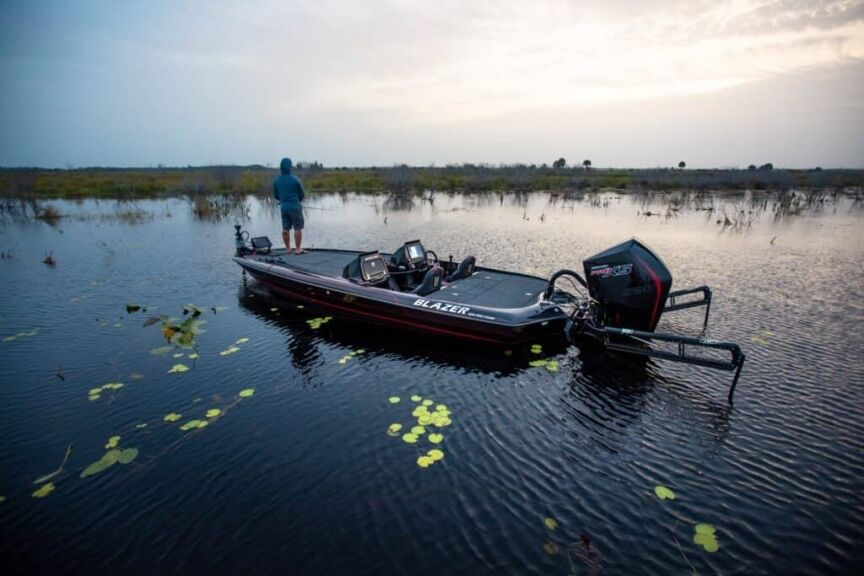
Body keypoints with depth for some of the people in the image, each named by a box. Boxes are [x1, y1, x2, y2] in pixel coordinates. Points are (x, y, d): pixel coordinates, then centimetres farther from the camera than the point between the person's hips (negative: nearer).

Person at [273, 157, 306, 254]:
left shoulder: (276, 180, 0)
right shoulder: (295, 180, -14)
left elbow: (275, 196, 8)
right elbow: (302, 194, -4)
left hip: (284, 207, 5)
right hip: (295, 207, -5)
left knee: (285, 228, 11)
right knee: (298, 228, 2)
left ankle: (288, 248, 17)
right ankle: (298, 249, 4)